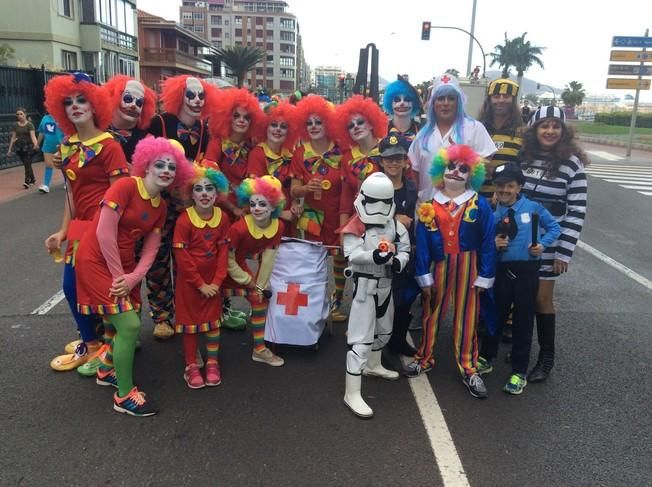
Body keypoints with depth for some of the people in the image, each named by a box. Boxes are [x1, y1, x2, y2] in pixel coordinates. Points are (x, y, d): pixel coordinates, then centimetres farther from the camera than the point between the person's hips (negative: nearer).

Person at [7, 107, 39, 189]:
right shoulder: (15, 125, 7)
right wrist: (10, 149, 9)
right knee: (26, 164, 11)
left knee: (27, 164, -11)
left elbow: (33, 136, -16)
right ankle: (32, 179, 27)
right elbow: (13, 137, 10)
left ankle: (27, 182, -14)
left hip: (28, 147, -5)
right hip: (19, 147, 5)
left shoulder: (29, 125, -6)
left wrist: (35, 143, -36)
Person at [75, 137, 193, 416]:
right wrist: (119, 275, -16)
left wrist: (133, 276, -11)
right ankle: (124, 396, 6)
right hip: (97, 260, -8)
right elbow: (104, 232, -23)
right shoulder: (126, 186, -18)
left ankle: (107, 371, 40)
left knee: (127, 323, 12)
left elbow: (151, 247, 5)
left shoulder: (161, 205, 6)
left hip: (123, 262, 8)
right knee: (130, 325, -11)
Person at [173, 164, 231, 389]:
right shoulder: (184, 220, -18)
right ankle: (191, 366, 20)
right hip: (189, 281, -3)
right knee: (191, 322, 7)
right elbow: (182, 257, -17)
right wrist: (200, 284, -14)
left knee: (213, 320, 10)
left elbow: (223, 251, -3)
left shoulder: (222, 218, -7)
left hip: (213, 280, 3)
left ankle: (212, 363, 25)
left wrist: (217, 281, -8)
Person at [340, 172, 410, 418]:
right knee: (360, 339, -9)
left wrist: (398, 261, -24)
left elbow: (405, 249, -1)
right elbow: (352, 255, -28)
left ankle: (373, 365, 53)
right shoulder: (356, 226, -15)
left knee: (384, 329, 27)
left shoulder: (395, 225, 2)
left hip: (386, 284, 7)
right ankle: (352, 393, -5)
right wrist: (375, 256, -44)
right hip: (365, 285, -7)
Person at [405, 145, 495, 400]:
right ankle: (425, 358, 32)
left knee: (467, 318, 8)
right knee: (431, 314, 14)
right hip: (438, 266, 2)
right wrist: (424, 276, -5)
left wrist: (485, 276, -6)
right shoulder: (429, 205, -3)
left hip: (467, 267, -1)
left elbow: (488, 242, -5)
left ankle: (469, 369, 20)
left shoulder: (480, 205, -7)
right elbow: (422, 242, -3)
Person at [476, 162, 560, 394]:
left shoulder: (533, 208, -4)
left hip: (527, 270, -2)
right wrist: (493, 244, -13)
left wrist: (542, 244, -8)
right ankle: (486, 358, 33)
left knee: (523, 320, 5)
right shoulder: (492, 214, 1)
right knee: (495, 315, 14)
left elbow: (554, 227, 6)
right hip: (502, 270, 2)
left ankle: (519, 372, 17)